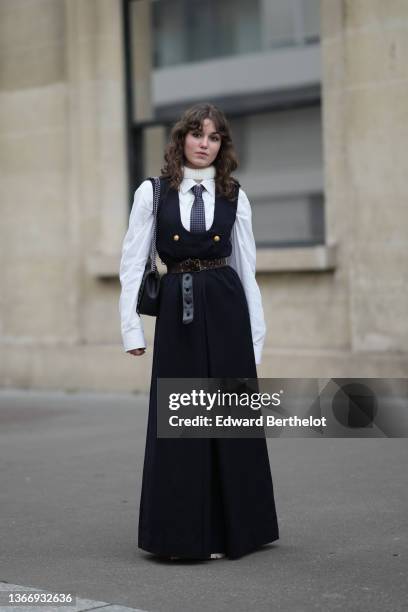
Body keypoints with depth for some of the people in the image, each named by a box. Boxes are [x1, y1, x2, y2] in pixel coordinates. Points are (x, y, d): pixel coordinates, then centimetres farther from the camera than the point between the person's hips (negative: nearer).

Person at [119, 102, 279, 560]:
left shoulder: (234, 197, 6)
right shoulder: (152, 193, 2)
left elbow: (247, 269, 7)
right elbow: (132, 264, 2)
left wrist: (256, 335, 5)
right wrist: (131, 328, -4)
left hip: (226, 308, 1)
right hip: (177, 311, -1)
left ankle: (229, 529, 18)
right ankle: (181, 534, 13)